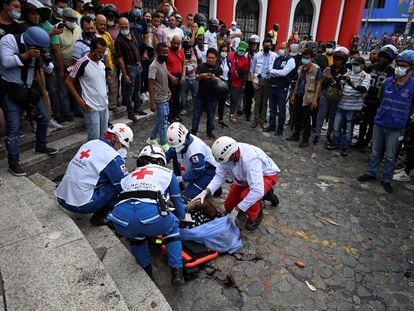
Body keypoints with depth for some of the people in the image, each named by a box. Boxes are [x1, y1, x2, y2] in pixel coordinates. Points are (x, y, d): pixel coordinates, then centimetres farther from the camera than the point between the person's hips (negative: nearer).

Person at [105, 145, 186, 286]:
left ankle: (146, 270, 36)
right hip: (151, 215, -3)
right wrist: (181, 217, 58)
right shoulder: (167, 173, 27)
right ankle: (177, 272, 23)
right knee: (172, 226, 30)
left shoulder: (130, 176, 35)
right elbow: (178, 204, 35)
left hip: (122, 221, 4)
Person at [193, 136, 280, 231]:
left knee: (246, 195, -36)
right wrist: (206, 191, -30)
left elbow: (257, 191, -46)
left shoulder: (250, 159, -43)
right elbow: (220, 176, -15)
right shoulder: (226, 154, -26)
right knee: (229, 207, 9)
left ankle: (256, 215, -2)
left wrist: (236, 210, -39)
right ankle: (264, 193, 24)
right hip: (245, 178, 7)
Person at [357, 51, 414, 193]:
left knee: (390, 156, 6)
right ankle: (371, 173, 30)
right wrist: (384, 113, 14)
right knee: (375, 151, 15)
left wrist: (402, 117, 9)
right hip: (379, 123, 3)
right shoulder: (388, 82, -1)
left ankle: (386, 180, 20)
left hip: (396, 128, -3)